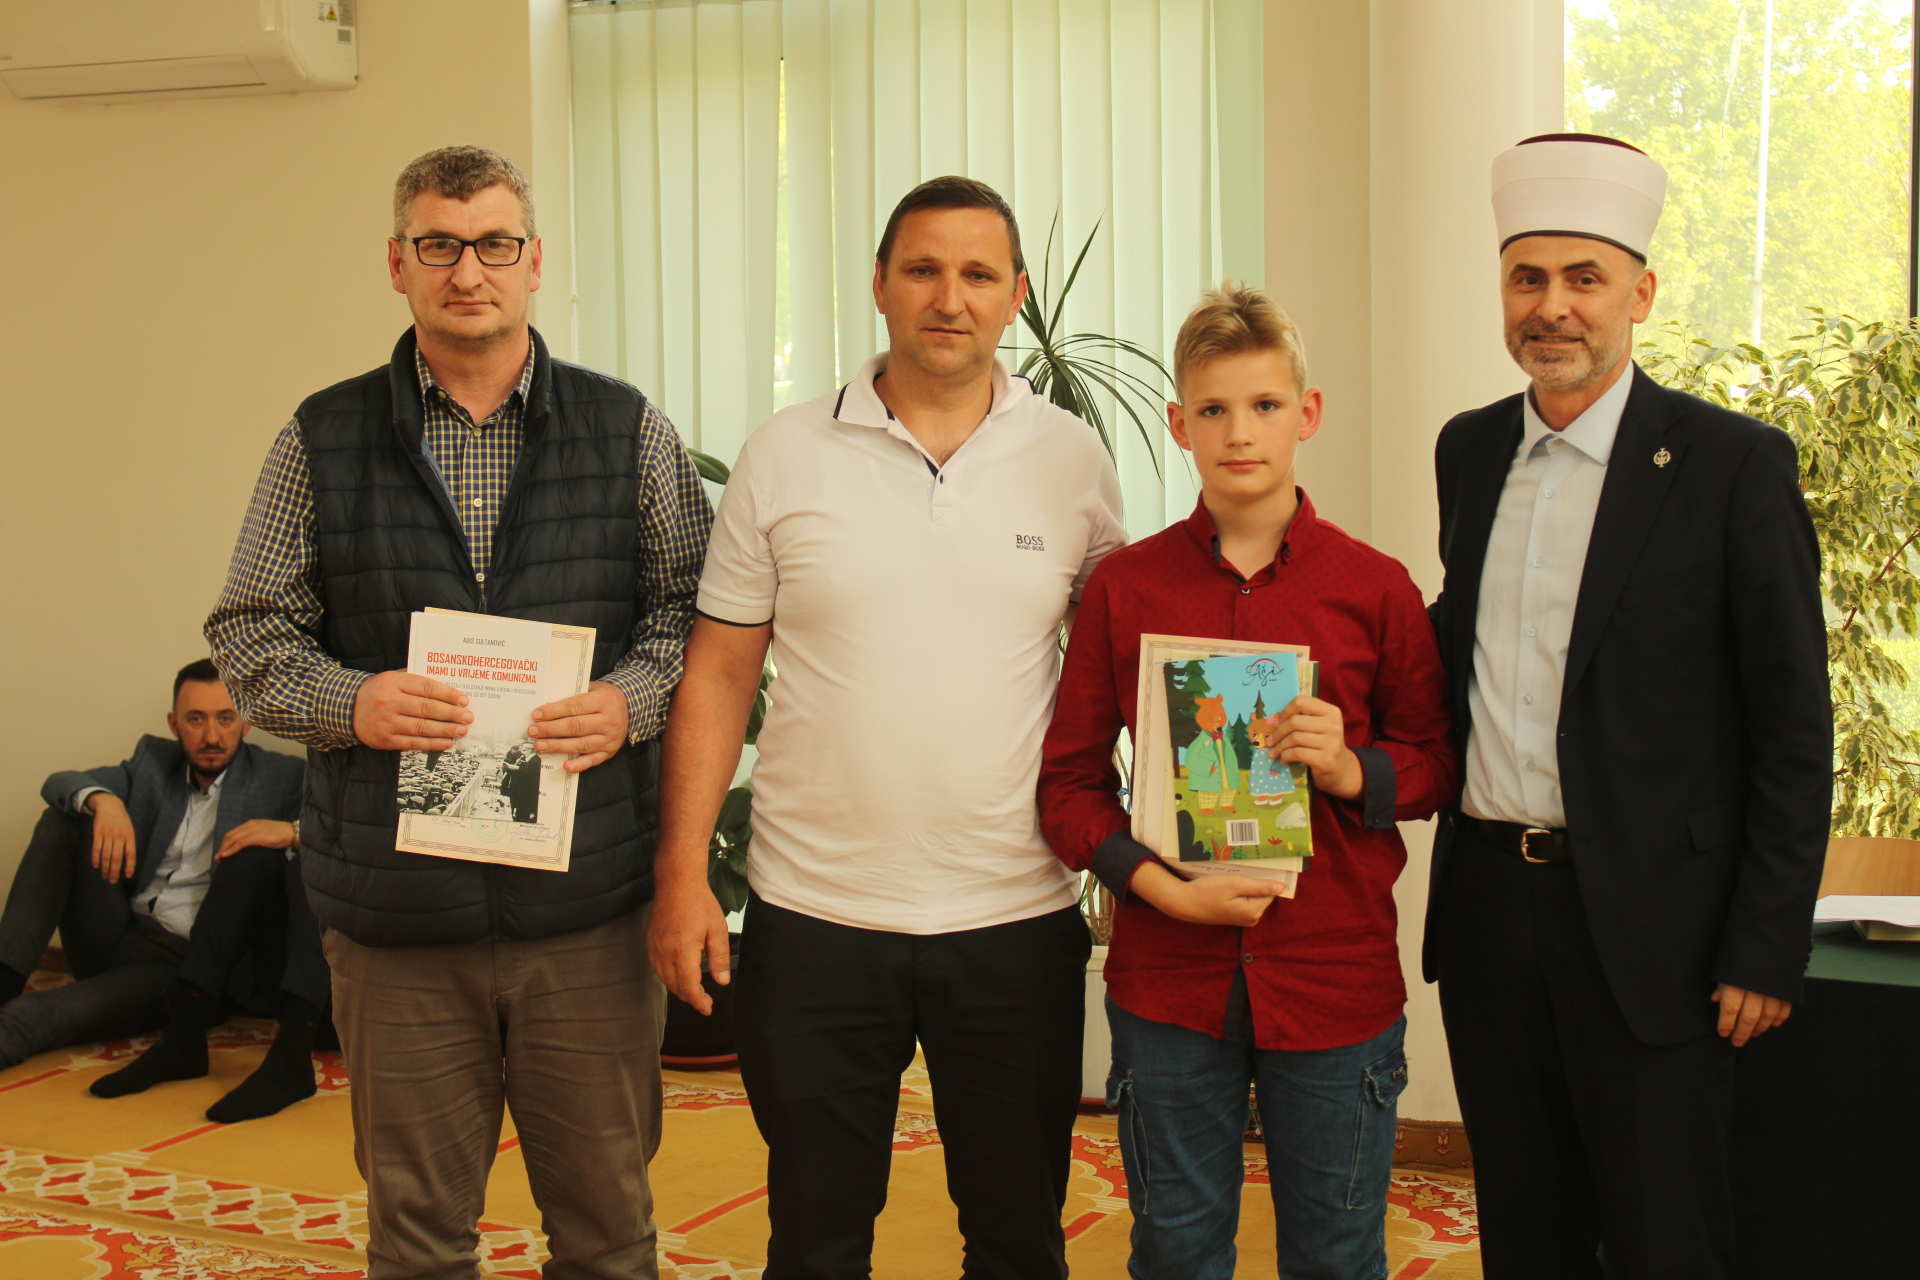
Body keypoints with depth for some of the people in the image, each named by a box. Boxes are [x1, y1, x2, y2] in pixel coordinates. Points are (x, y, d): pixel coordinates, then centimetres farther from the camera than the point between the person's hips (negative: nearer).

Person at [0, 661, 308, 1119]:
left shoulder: (280, 777, 4)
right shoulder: (153, 761, 17)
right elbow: (59, 783, 4)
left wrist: (293, 832, -28)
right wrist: (102, 801, -19)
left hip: (194, 964, -5)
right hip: (119, 937, 5)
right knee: (62, 820, -7)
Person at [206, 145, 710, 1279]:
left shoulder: (628, 430, 5)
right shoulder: (324, 439, 6)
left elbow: (698, 603, 8)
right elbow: (251, 630, 8)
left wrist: (631, 700, -11)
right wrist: (349, 703, -12)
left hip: (589, 899, 0)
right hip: (395, 906, 1)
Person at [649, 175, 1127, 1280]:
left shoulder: (1076, 463, 1)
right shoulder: (784, 458, 0)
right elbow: (718, 675, 3)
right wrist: (683, 872, -2)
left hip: (1018, 919, 1)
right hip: (813, 917, 0)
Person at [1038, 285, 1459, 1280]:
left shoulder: (1374, 588, -1)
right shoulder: (1124, 586, 0)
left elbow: (1436, 764, 8)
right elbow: (1069, 779, 3)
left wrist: (1353, 770, -14)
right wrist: (1160, 885, -12)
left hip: (1337, 980, 0)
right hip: (1169, 983, 1)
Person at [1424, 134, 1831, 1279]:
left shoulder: (1736, 464, -9)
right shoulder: (1470, 450, 8)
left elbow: (1794, 731, -8)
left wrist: (1767, 951, -11)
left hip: (1644, 921, -5)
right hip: (1487, 897, 5)